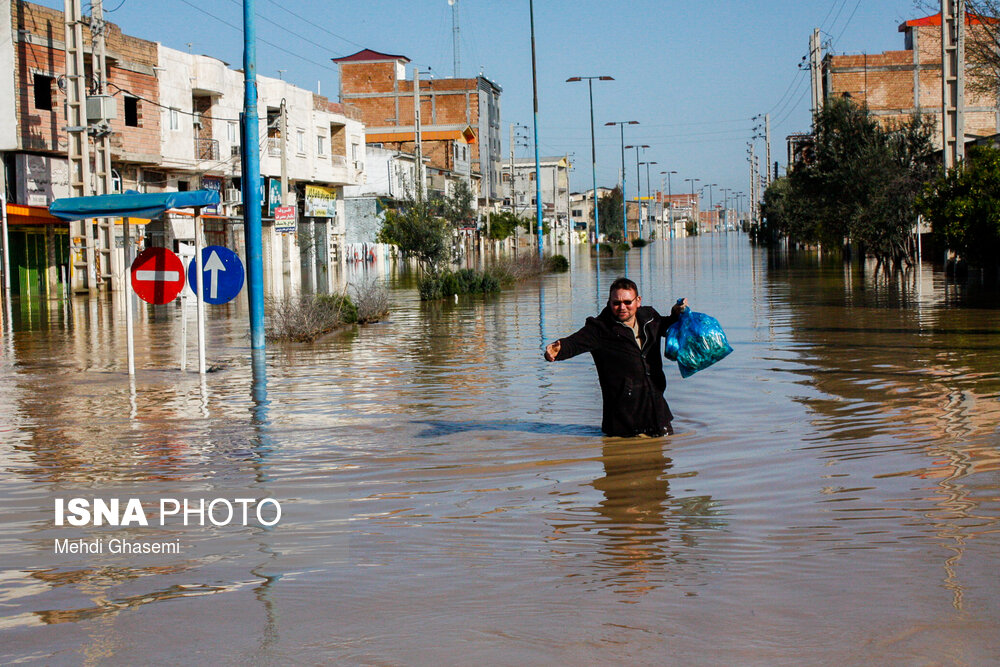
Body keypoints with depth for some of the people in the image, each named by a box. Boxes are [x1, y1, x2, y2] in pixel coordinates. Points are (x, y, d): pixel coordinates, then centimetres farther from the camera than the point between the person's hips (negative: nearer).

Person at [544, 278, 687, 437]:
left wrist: (676, 314, 9)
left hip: (654, 399, 5)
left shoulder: (649, 317, 5)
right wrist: (558, 350, -47)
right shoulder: (600, 328, -11)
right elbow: (576, 342, -26)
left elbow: (666, 327, 29)